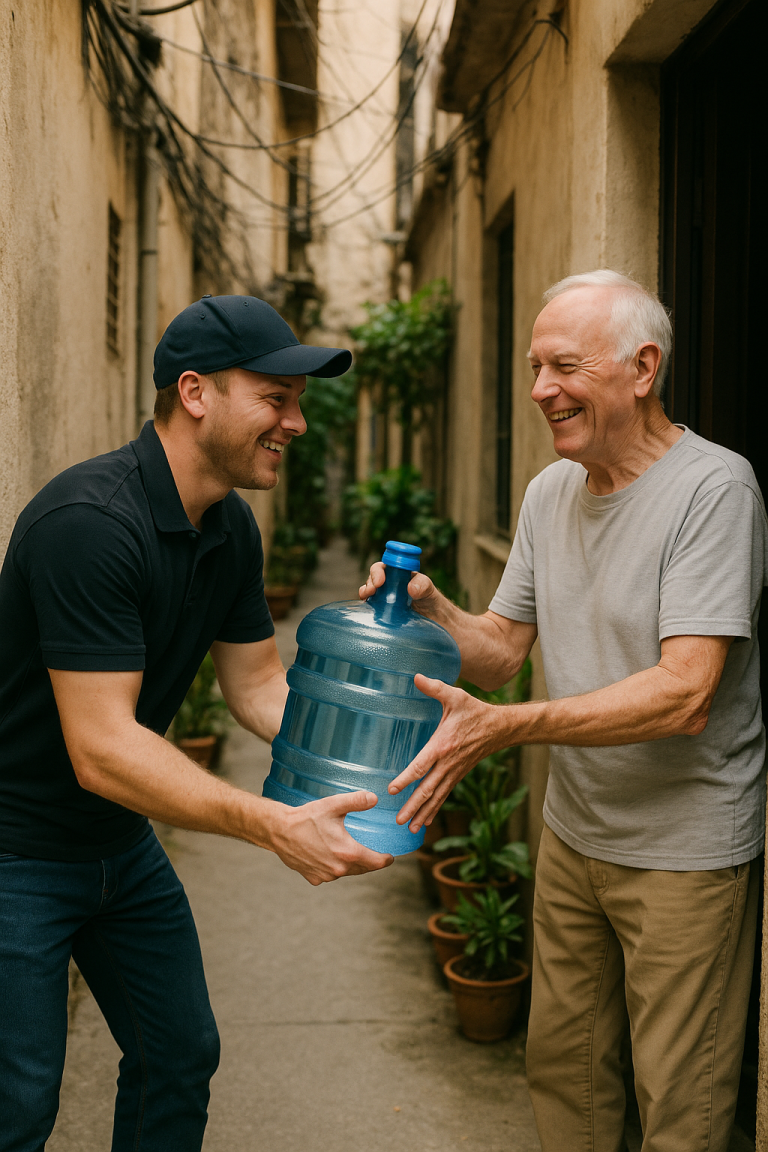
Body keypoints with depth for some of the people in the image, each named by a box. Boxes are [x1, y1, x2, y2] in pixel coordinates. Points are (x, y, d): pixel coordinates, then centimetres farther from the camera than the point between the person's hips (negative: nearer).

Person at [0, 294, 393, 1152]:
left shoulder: (230, 527, -1)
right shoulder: (89, 522, -30)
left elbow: (256, 685, 5)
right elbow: (102, 750, -33)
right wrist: (273, 825, -37)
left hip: (123, 840, 9)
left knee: (181, 1059, 17)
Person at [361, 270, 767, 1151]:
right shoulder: (550, 491, 5)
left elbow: (683, 696, -27)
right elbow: (503, 647, 9)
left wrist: (501, 727, -31)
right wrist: (430, 608, -12)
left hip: (686, 847, -6)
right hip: (572, 832, 7)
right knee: (561, 1063, 19)